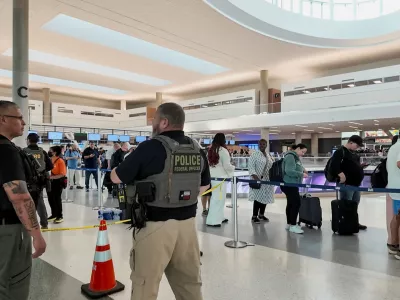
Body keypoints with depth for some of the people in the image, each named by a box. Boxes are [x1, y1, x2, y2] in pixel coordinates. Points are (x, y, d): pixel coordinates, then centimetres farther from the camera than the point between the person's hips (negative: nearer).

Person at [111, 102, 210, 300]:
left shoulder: (151, 147, -13)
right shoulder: (197, 150, 5)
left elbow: (116, 178, -6)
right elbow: (204, 185, 17)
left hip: (155, 225, -6)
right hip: (187, 223, 6)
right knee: (190, 282, 18)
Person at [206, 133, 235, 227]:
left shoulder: (211, 150, 8)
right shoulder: (223, 150, -12)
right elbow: (226, 166, -11)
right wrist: (233, 168, 8)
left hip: (212, 176, 7)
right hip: (220, 177, -7)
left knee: (216, 197, 15)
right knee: (218, 198, -3)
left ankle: (218, 217, 24)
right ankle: (213, 220, -2)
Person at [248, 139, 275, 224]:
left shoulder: (269, 155, 16)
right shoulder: (255, 154, -6)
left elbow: (271, 166, 20)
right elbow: (251, 166, -14)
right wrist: (254, 175, -26)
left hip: (267, 180, 7)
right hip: (258, 179, -7)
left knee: (265, 198, 11)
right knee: (258, 198, -7)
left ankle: (261, 215, 25)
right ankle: (254, 216, 4)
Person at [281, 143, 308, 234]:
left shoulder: (295, 157, 16)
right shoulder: (290, 156, -17)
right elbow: (289, 171, -26)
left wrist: (302, 169, 5)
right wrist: (301, 174, -20)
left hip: (291, 184, 11)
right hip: (289, 184, -11)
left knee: (291, 203, 14)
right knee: (296, 203, -10)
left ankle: (289, 224, 23)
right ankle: (293, 226, -4)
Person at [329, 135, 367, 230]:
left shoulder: (354, 153, 16)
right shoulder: (340, 152, -14)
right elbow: (334, 166, -23)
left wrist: (361, 166, 9)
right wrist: (340, 174, -30)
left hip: (356, 183, 10)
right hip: (347, 184, -10)